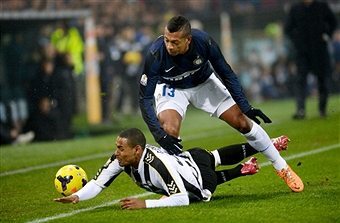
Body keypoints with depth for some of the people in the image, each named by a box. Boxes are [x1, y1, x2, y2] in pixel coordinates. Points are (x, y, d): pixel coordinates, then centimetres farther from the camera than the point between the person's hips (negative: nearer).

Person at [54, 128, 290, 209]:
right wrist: (77, 196, -49)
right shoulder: (120, 159, -30)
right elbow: (98, 183, -30)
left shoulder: (157, 164, -49)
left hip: (201, 186, -7)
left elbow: (182, 199, -52)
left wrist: (146, 204, -58)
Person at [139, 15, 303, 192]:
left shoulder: (204, 42, -32)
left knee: (243, 122, 0)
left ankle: (282, 168, 17)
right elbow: (145, 98, -30)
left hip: (204, 83, 2)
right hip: (171, 89, -2)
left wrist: (245, 107, -17)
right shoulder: (155, 54, -36)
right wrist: (159, 134, -40)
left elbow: (227, 75, -14)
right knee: (169, 132, -28)